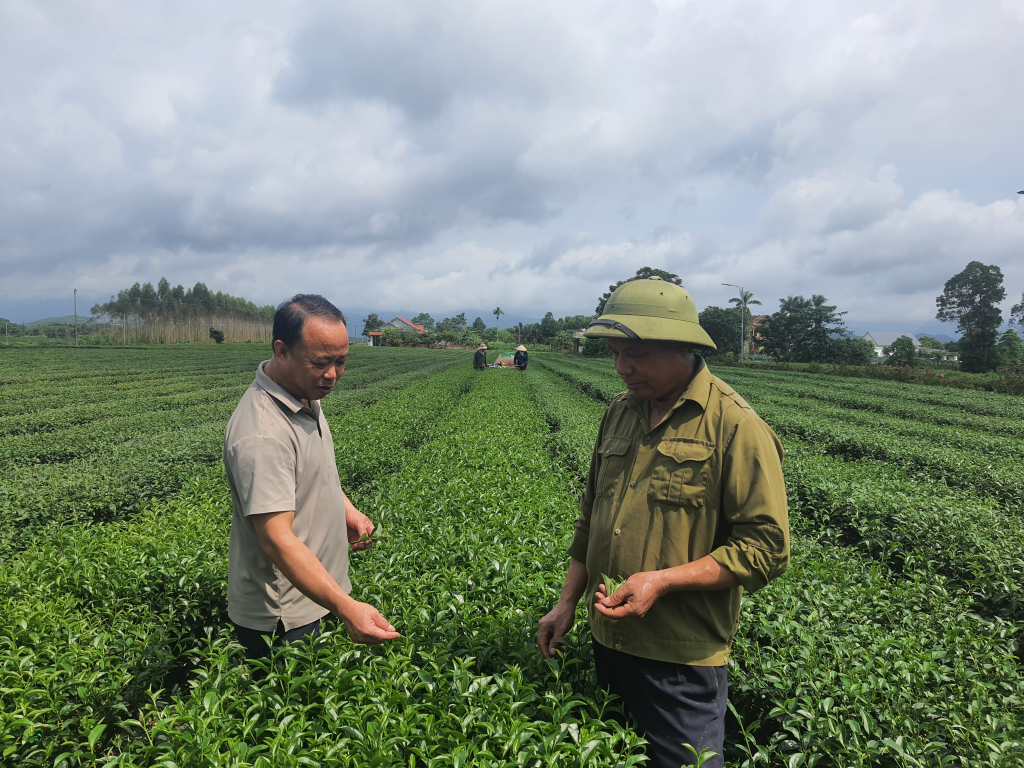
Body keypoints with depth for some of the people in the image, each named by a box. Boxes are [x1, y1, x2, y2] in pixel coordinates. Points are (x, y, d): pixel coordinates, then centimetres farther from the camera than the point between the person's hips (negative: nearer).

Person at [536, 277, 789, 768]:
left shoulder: (736, 426, -15)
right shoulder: (619, 412, 6)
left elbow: (767, 548, -16)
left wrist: (661, 581, -23)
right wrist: (568, 601, 11)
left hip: (681, 658, -6)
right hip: (609, 640, 7)